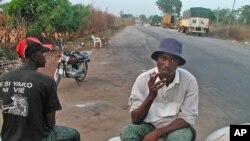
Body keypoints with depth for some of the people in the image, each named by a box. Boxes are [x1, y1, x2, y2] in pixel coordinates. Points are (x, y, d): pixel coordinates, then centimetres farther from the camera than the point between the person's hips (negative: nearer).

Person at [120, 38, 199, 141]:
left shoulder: (189, 80, -18)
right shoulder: (143, 79, -17)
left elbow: (187, 118, -14)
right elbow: (135, 119, -15)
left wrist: (157, 133, -26)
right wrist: (151, 96, -33)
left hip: (176, 126, -1)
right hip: (149, 124, 1)